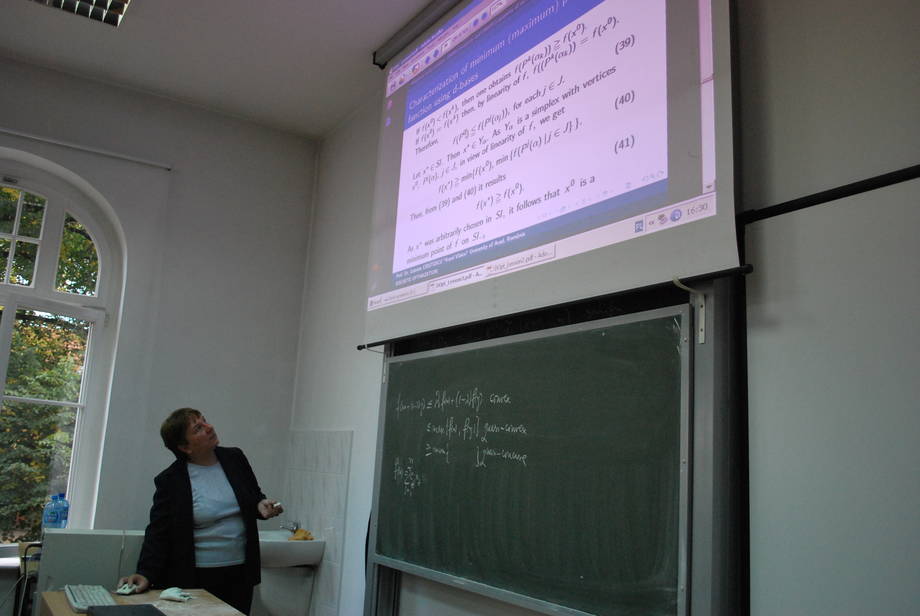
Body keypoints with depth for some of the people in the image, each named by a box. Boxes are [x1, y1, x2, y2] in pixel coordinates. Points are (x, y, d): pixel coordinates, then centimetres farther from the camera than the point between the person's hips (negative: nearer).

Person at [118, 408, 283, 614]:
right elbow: (158, 533, -8)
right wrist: (145, 574, -21)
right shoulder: (170, 480, -8)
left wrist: (261, 505, -7)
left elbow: (254, 495, 15)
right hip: (194, 580, -3)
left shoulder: (234, 458, 2)